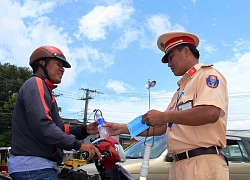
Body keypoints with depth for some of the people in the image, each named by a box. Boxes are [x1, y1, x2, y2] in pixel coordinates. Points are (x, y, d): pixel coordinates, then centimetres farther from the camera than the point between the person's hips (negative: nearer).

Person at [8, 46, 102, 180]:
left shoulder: (44, 88, 24)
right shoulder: (35, 84, -8)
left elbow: (58, 128, 20)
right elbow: (42, 125, -23)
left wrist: (84, 130, 7)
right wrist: (78, 144, -21)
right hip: (34, 167, -11)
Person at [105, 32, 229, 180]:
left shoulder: (208, 75, -1)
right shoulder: (180, 92, 25)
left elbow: (210, 113, -20)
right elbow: (162, 127, 23)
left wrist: (165, 116, -13)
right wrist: (123, 129, 17)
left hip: (203, 164, -8)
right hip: (178, 166, 8)